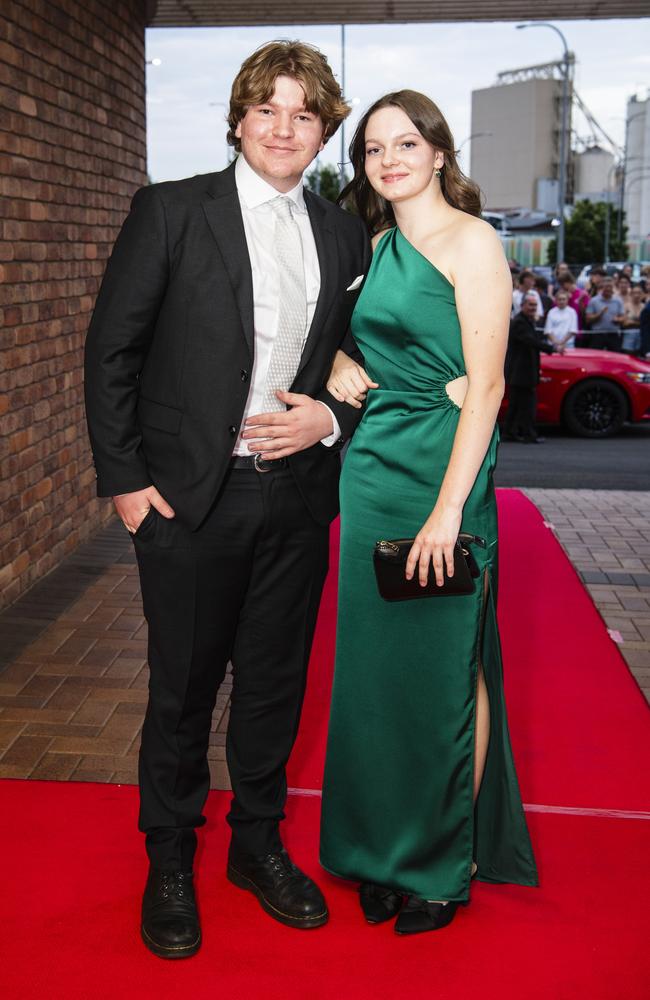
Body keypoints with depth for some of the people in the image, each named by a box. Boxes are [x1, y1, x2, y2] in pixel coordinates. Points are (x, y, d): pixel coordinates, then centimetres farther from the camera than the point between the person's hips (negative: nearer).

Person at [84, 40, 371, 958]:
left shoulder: (343, 235, 9)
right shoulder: (171, 211, -2)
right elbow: (112, 350, -4)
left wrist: (331, 419, -6)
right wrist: (125, 478, -9)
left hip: (297, 497, 4)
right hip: (191, 499, -3)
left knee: (275, 684, 15)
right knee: (183, 690, 9)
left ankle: (258, 843, 35)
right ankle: (169, 864, 29)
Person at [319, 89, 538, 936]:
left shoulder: (470, 240, -6)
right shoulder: (375, 247, 14)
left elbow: (486, 384, -13)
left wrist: (448, 509, -19)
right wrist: (337, 366, 3)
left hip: (440, 466, -6)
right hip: (370, 465, 7)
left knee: (444, 662, 2)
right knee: (378, 658, 11)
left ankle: (448, 863, 20)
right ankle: (387, 849, 27)